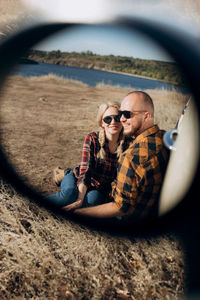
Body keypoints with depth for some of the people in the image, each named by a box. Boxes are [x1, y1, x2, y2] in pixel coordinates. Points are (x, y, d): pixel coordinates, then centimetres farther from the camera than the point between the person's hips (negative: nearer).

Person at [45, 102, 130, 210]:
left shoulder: (127, 144, -12)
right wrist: (80, 199, -33)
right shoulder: (92, 138, -15)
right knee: (69, 193, -33)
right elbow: (85, 171, -20)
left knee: (92, 199, -32)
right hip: (79, 178, -1)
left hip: (100, 189, 1)